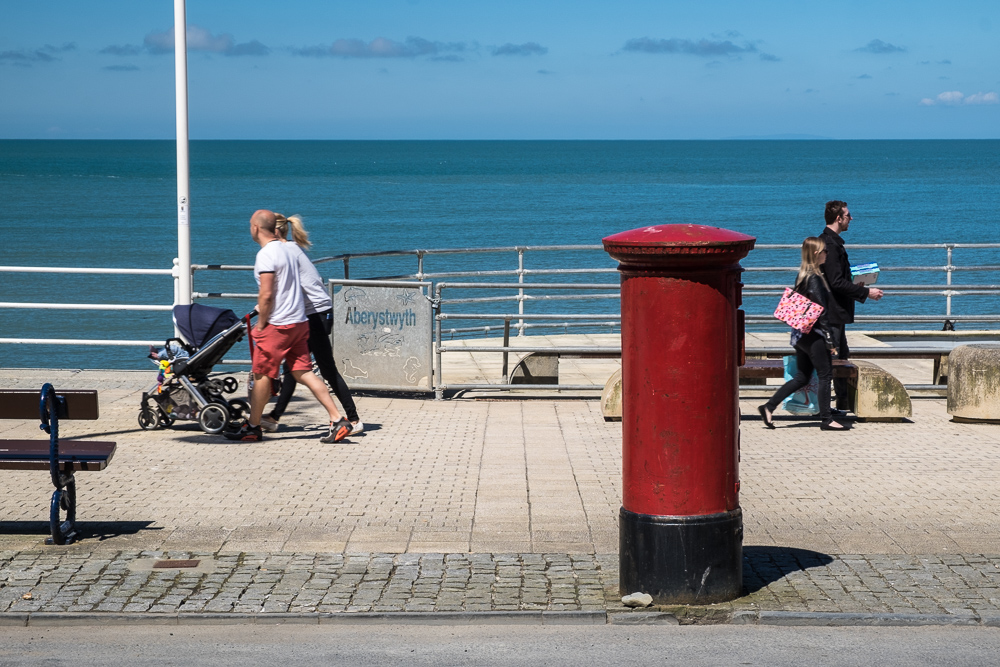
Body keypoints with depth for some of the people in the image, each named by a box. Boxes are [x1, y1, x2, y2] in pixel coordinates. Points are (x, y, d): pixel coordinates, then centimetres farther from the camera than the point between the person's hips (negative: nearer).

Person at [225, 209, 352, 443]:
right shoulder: (287, 249, 13)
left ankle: (252, 427, 15)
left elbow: (266, 295, -20)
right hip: (300, 321, 8)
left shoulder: (266, 255, -14)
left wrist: (260, 324, -8)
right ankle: (337, 421, -2)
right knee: (303, 373, 6)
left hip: (278, 325, -8)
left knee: (261, 375, 5)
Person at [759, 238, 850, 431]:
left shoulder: (802, 275, 11)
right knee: (825, 374, 1)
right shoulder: (815, 279, -16)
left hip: (801, 334, 9)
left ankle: (769, 407, 10)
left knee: (801, 378, 13)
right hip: (814, 335, -9)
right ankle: (826, 420, 6)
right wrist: (829, 339, -15)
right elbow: (821, 311, -17)